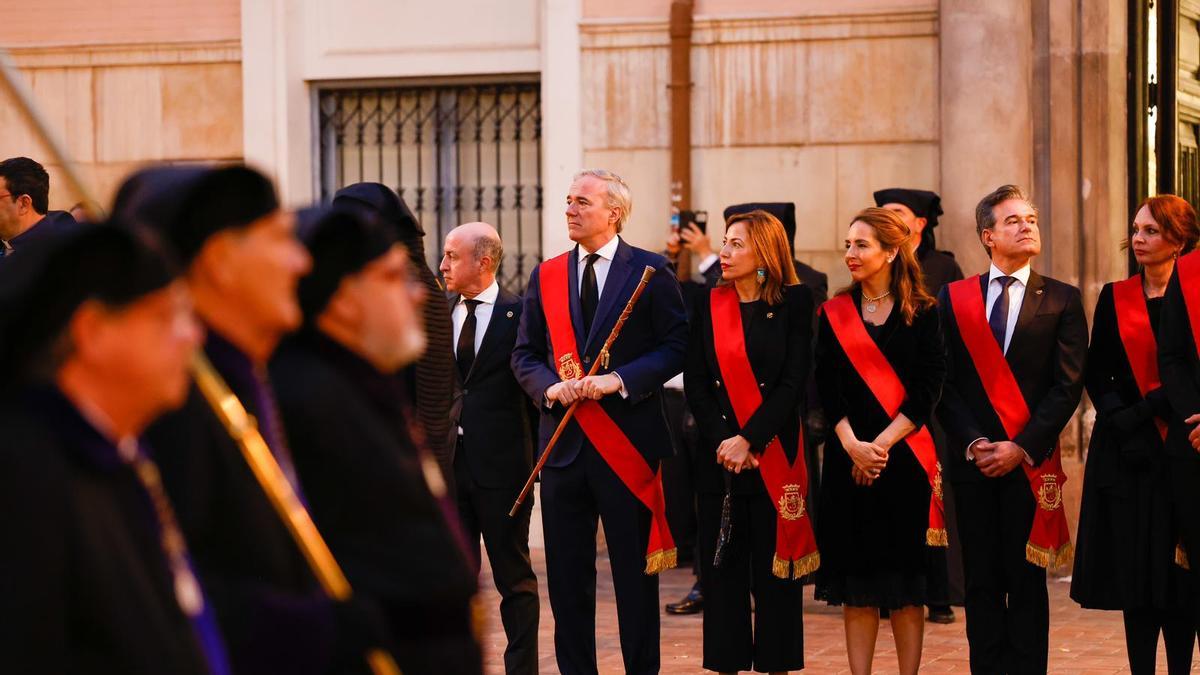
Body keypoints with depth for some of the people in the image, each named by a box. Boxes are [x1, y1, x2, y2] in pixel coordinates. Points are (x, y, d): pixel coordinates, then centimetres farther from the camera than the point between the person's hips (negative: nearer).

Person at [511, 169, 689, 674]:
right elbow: (525, 355, 11)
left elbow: (675, 347, -6)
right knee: (567, 575, 7)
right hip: (564, 441, 4)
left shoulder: (649, 271, -2)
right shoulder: (546, 276, 10)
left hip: (628, 440, -4)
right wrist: (550, 386, -9)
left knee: (635, 571, 4)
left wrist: (618, 380, -17)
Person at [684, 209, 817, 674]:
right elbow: (695, 385, 4)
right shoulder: (709, 307, 7)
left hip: (774, 456, -3)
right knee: (722, 570, 4)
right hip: (717, 457, 3)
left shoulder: (793, 303, -1)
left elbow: (793, 383, -7)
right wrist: (722, 442, -10)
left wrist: (749, 440, -14)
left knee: (775, 573, 2)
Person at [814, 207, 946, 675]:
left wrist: (882, 444, -13)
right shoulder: (834, 314, 8)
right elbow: (827, 387, 1)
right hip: (848, 458, 2)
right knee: (856, 584, 2)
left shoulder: (921, 313, 1)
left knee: (905, 583, 0)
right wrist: (853, 445, -13)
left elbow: (928, 387, -5)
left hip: (905, 456, -2)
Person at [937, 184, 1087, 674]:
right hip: (973, 461, 2)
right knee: (982, 581, 4)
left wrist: (1020, 447, -11)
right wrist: (973, 442, -8)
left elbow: (1068, 386, -3)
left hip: (1031, 462, -2)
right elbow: (944, 382, 4)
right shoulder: (954, 299, 8)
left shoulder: (1061, 300, 3)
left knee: (1027, 581, 2)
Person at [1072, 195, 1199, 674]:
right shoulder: (1115, 298, 8)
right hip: (1128, 454, 2)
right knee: (1137, 581, 1)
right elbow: (1097, 377, 6)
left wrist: (1140, 414, -14)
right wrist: (1124, 425, -10)